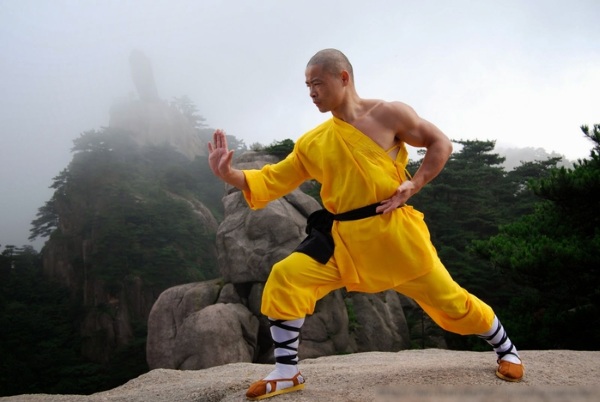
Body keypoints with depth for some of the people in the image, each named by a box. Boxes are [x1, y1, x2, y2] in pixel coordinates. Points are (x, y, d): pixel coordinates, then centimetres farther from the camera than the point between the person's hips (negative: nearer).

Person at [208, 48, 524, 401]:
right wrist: (230, 175, -9)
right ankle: (287, 373, 4)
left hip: (395, 232, -3)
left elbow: (441, 144, 3)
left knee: (447, 299, 4)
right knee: (285, 279, -11)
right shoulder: (312, 143, 7)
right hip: (343, 238, 4)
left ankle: (507, 350, 33)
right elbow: (271, 183, 7)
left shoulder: (388, 113, -4)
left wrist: (414, 185, -10)